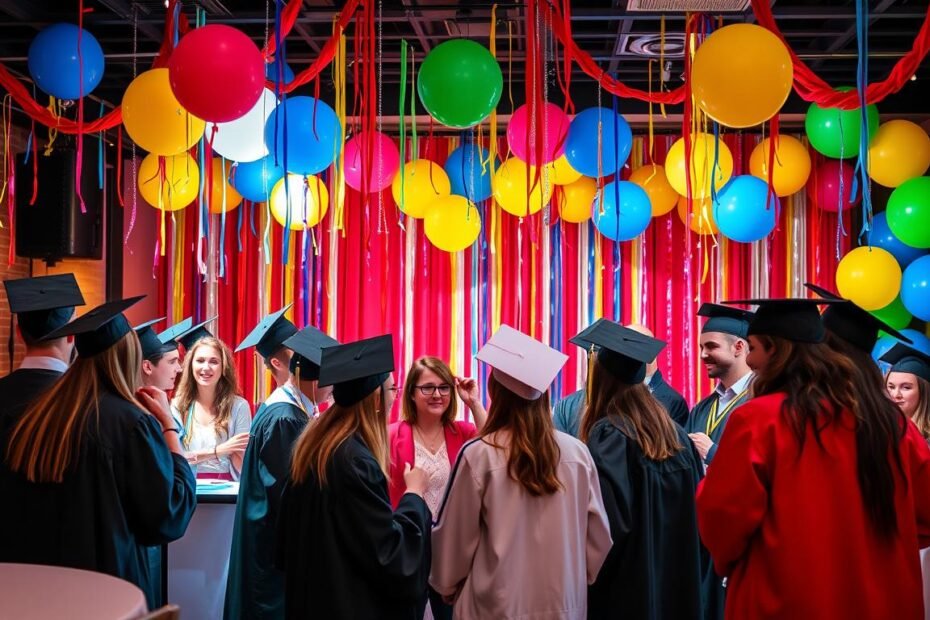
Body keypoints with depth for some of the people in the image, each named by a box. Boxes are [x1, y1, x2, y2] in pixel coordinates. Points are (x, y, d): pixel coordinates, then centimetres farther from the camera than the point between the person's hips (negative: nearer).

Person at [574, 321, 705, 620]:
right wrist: (685, 579, 15)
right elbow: (699, 512, 7)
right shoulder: (674, 432, 4)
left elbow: (607, 525, -22)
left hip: (624, 593, -7)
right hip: (677, 586, 7)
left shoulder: (608, 434, -16)